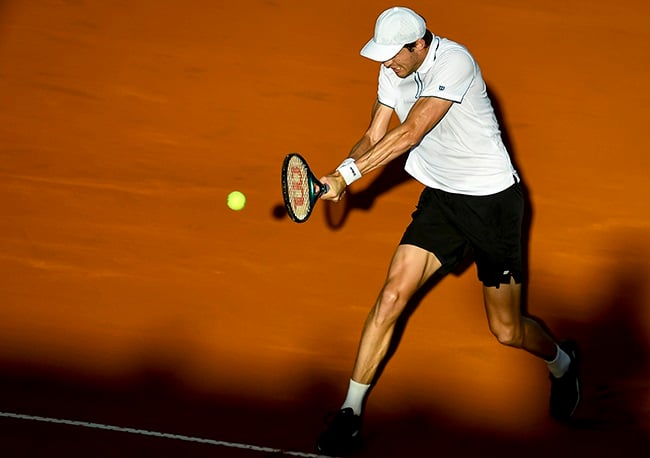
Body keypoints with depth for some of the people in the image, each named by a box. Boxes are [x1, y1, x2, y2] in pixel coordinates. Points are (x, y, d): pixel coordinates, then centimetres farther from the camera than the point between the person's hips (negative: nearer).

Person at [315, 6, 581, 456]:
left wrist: (348, 172, -31)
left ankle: (562, 362, 38)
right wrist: (341, 174, -19)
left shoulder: (454, 62, -25)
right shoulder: (394, 71, 0)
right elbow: (375, 136, 1)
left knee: (507, 331, 3)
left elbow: (408, 135, -31)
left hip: (492, 200, -6)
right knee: (392, 296, -9)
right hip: (442, 198, 6)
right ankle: (350, 413, -1)